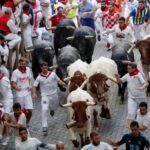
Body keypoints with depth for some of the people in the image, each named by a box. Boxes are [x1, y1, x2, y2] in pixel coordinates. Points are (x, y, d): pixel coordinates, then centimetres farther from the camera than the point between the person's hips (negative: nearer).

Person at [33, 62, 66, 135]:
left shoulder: (53, 74, -8)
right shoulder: (39, 77, -11)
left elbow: (58, 80, 1)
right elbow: (34, 86, -9)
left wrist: (64, 84, -19)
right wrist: (34, 93, -26)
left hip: (54, 94, 3)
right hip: (45, 96, -3)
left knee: (53, 106, 24)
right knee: (44, 110, -16)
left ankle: (52, 109, 65)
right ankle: (44, 127, -12)